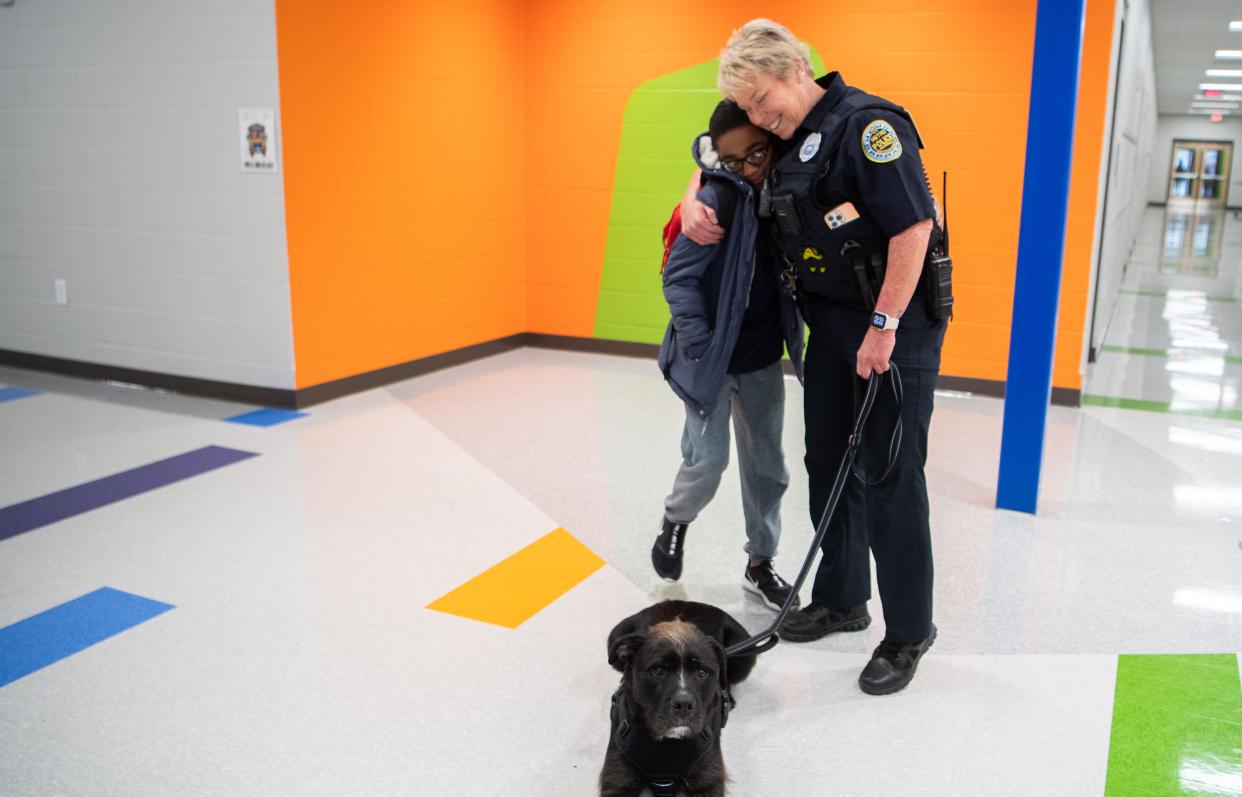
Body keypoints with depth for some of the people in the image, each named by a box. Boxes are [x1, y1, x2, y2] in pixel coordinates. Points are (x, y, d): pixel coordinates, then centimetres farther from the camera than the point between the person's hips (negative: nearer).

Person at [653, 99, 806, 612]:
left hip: (764, 358, 5)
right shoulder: (718, 198, -18)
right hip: (712, 357, -5)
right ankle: (675, 522, 31)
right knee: (708, 459, -1)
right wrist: (701, 350, -20)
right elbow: (679, 278, -16)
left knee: (766, 465, 11)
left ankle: (760, 563, 28)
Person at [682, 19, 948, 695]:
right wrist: (695, 200, 6)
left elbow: (914, 225, -23)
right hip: (831, 325, 9)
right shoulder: (788, 142, 10)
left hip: (895, 323, -9)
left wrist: (885, 328, -22)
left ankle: (908, 632, 10)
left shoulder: (865, 124, -16)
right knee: (828, 464, 14)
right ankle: (841, 599, 31)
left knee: (889, 476, -4)